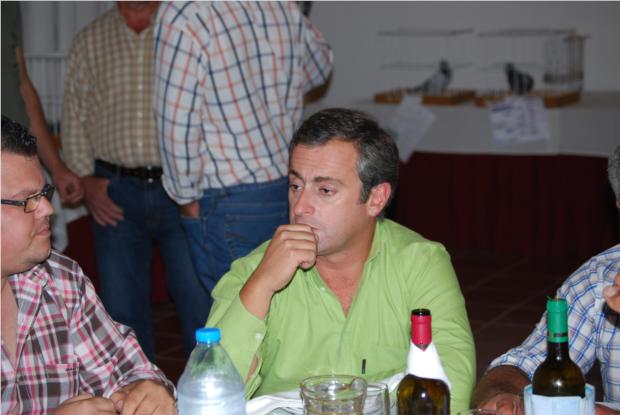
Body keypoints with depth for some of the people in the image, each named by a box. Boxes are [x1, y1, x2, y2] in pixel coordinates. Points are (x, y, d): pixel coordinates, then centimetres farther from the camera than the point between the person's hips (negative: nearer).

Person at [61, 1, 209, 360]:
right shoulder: (90, 40, 10)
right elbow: (74, 118, 13)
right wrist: (86, 180, 1)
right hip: (117, 195, 3)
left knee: (203, 309, -2)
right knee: (123, 311, 9)